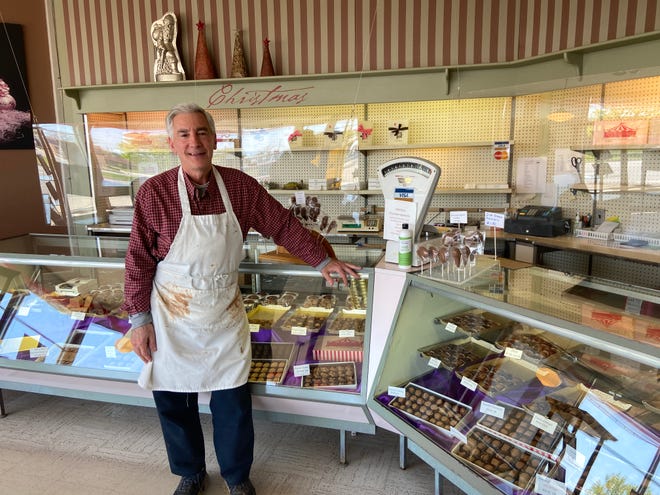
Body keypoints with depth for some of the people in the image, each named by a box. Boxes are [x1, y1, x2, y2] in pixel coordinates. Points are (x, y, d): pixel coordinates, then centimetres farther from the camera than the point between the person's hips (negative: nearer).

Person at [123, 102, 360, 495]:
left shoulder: (241, 186, -7)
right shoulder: (154, 193, -11)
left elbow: (283, 225, 3)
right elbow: (139, 261, -6)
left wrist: (322, 260, 2)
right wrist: (140, 319, -6)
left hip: (226, 318, 1)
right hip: (173, 323, 0)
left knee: (233, 404, 9)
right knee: (173, 403, 14)